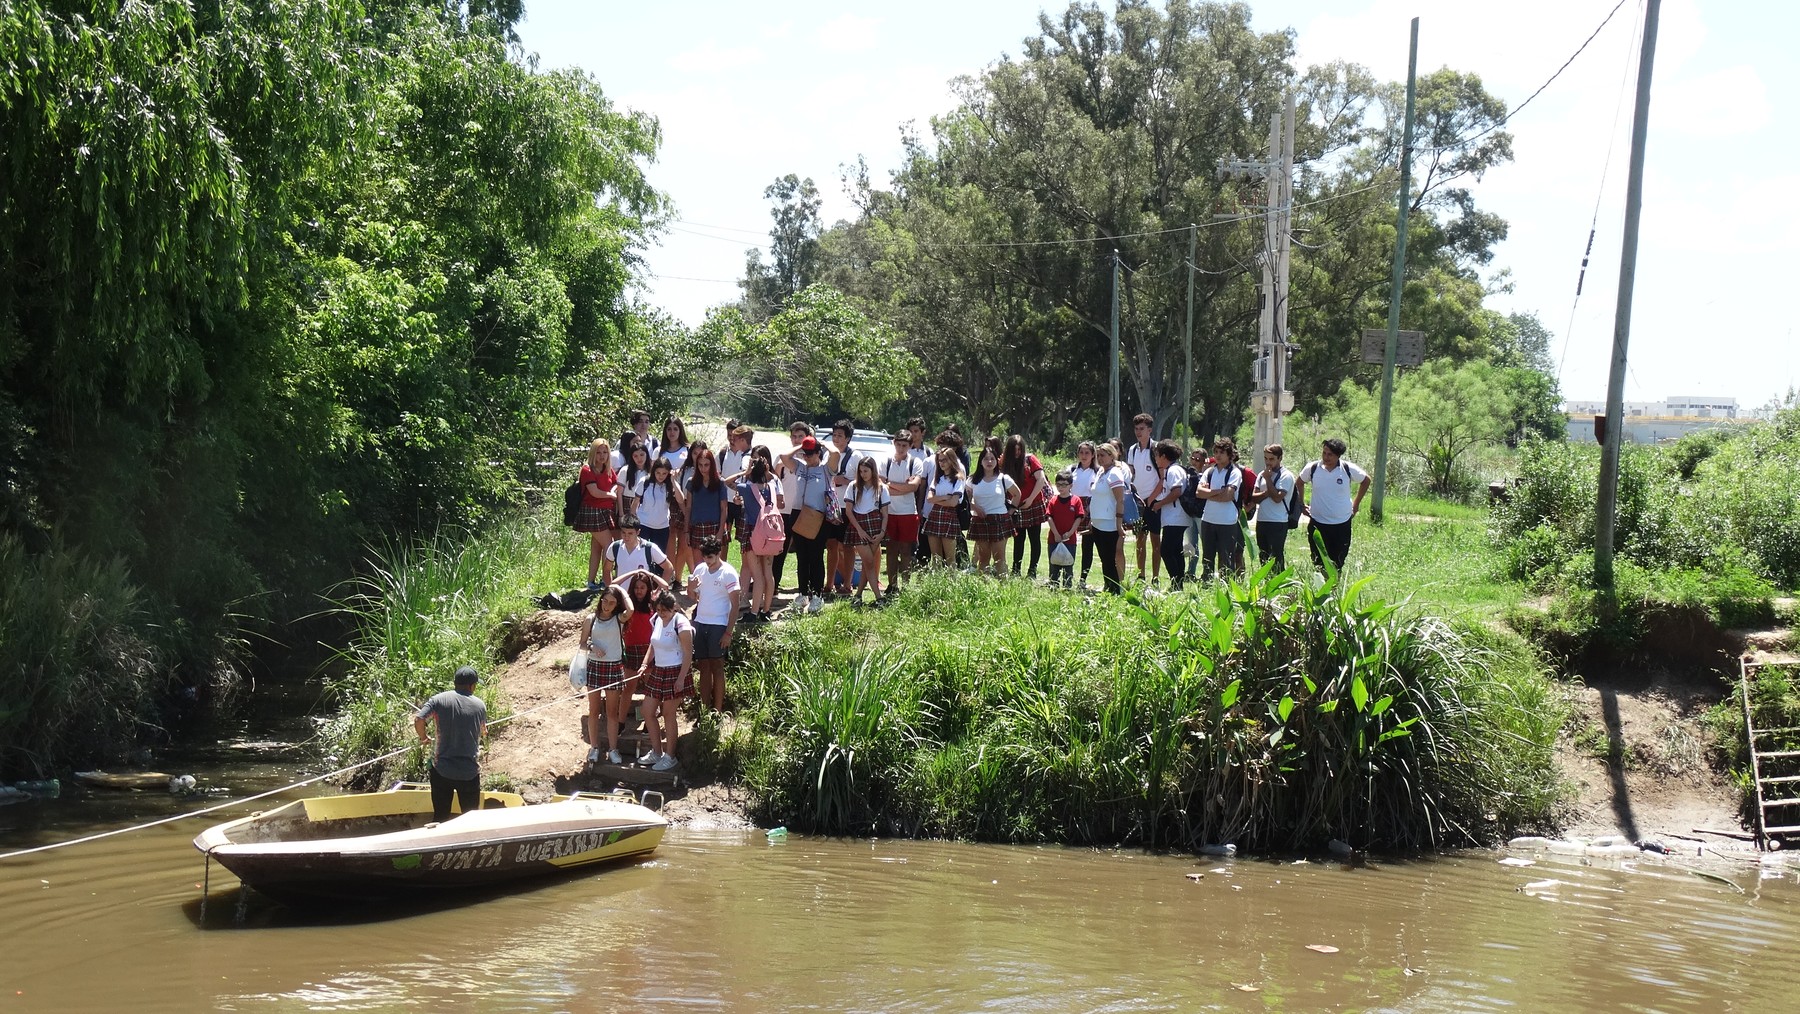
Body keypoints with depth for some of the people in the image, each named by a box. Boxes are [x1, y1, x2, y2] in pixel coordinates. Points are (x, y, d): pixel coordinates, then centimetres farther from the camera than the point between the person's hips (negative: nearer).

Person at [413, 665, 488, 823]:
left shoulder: (439, 700, -5)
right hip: (470, 772, 0)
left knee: (440, 816, 13)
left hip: (442, 770, 1)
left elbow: (418, 719, -14)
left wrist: (423, 737, 6)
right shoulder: (479, 705, -1)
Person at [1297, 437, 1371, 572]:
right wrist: (1301, 505, 11)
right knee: (1318, 563, 4)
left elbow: (1365, 480, 11)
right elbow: (1299, 483, 14)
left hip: (1342, 524, 0)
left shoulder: (1349, 469, -9)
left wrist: (1356, 504, 11)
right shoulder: (1312, 468, -7)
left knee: (1338, 564, 4)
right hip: (1318, 523, 1)